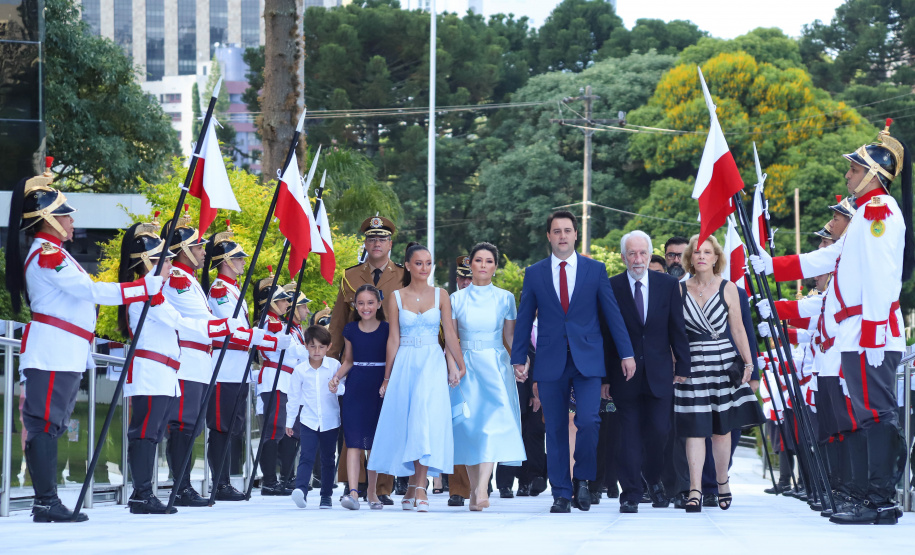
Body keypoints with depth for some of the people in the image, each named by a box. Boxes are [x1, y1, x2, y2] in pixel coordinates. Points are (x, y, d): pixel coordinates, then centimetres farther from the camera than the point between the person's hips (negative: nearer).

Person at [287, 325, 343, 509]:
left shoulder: (334, 366, -2)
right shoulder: (300, 370, -1)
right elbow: (293, 397, 7)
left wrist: (337, 387, -15)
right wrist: (289, 421, 10)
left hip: (330, 421, 1)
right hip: (308, 421, -1)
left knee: (328, 459, 9)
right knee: (306, 457, -14)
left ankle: (326, 495, 17)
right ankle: (301, 489, -27)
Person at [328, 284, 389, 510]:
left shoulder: (387, 330, 1)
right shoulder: (351, 330, 7)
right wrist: (337, 377, 0)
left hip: (379, 390, -1)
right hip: (355, 390, 1)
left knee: (375, 444, 6)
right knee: (354, 441, -10)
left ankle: (372, 491, 19)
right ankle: (353, 491, -20)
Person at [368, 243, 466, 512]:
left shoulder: (440, 295, 6)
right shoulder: (396, 298, 5)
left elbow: (450, 333, 7)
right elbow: (393, 339, 5)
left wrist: (461, 366, 5)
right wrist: (387, 377, 4)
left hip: (433, 364, -1)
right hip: (405, 364, 1)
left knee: (426, 418, -14)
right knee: (405, 423, 0)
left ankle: (420, 488, -17)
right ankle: (412, 484, 13)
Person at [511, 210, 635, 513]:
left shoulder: (595, 270, 6)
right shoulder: (534, 273, 8)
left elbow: (612, 314, 6)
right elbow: (524, 319, 10)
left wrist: (626, 353, 2)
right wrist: (519, 358, 5)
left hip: (587, 360, -1)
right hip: (551, 361, 1)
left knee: (588, 421, -16)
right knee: (555, 430, 2)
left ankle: (582, 478, 5)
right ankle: (561, 494, 9)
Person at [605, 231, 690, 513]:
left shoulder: (667, 284, 5)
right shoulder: (611, 287, 0)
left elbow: (677, 329, 7)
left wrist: (683, 368, 2)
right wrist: (604, 376, -1)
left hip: (659, 373, 1)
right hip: (625, 373, -1)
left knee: (658, 429, -3)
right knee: (630, 435, -1)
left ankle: (653, 478, 23)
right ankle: (631, 494, 5)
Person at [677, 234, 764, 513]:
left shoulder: (728, 288, 3)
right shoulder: (681, 289, 5)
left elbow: (737, 328, 3)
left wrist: (748, 362, -3)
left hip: (724, 361, 0)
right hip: (692, 364, 0)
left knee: (721, 428, 6)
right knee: (695, 428, -7)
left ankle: (722, 482, 22)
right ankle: (695, 490, -10)